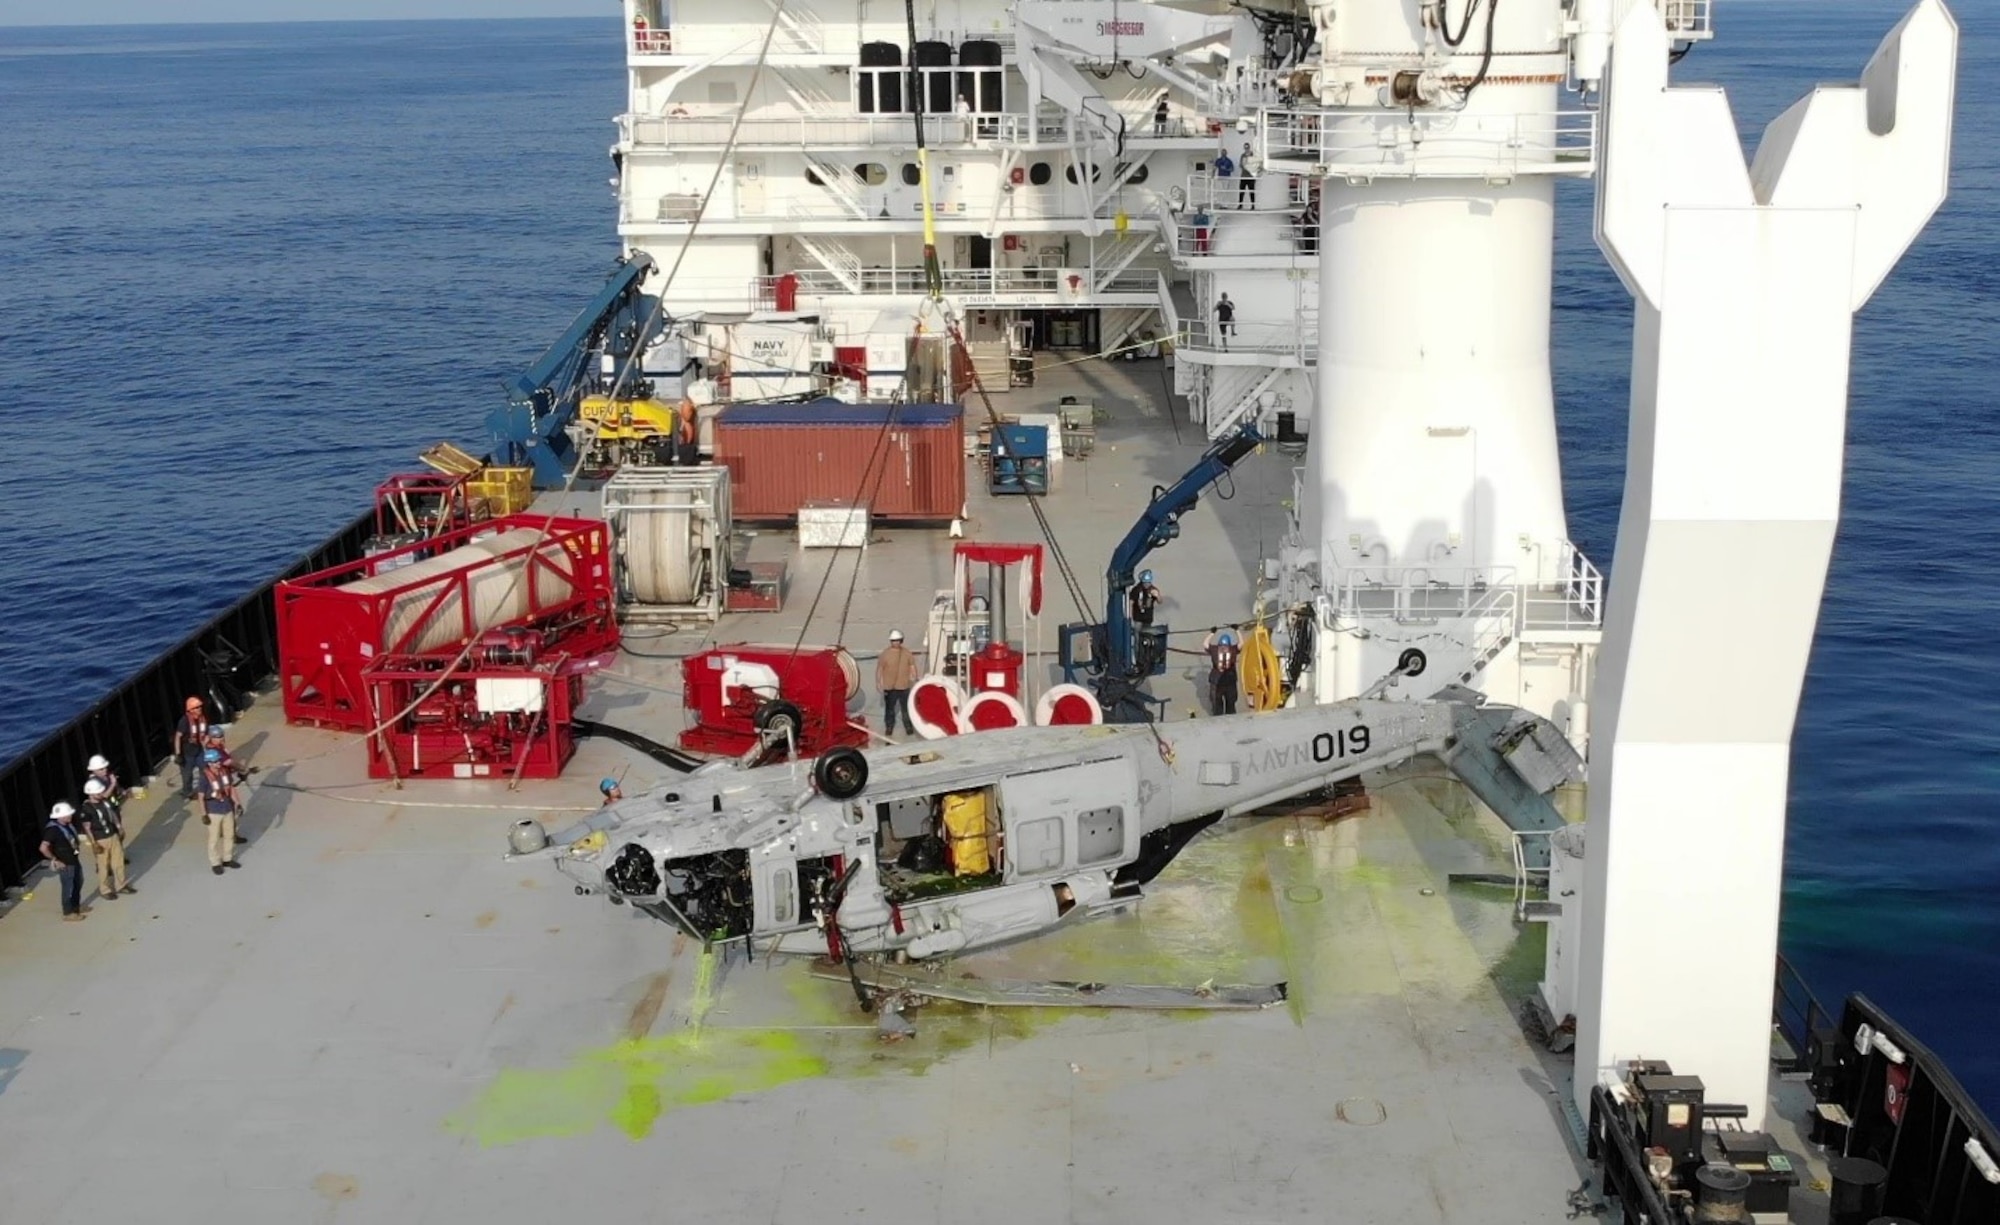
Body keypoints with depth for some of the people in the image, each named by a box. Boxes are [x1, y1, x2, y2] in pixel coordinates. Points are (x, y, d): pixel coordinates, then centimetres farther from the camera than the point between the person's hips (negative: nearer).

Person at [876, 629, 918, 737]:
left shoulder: (906, 652, 1)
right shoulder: (886, 652, -6)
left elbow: (912, 666, 8)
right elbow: (879, 668, -1)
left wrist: (915, 679, 4)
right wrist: (878, 682, -4)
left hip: (904, 686, 1)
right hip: (889, 687, -1)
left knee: (906, 709, 9)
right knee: (889, 709, 8)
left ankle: (909, 728, 22)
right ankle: (888, 728, 20)